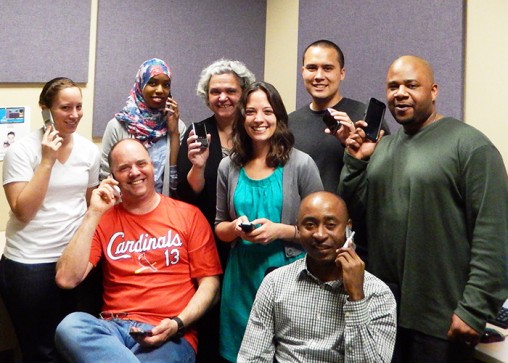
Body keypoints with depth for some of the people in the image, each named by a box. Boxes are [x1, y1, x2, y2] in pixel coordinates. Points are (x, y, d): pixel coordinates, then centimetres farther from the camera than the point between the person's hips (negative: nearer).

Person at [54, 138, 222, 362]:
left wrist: (177, 323, -14)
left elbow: (210, 283, 3)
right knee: (70, 325, -29)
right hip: (114, 327, 4)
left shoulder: (189, 215, 5)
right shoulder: (104, 220, 10)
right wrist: (94, 214, -5)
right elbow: (66, 279, -3)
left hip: (171, 335, -4)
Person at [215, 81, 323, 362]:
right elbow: (219, 228, 12)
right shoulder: (229, 167, 4)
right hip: (242, 276, 3)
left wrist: (281, 231, -17)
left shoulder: (301, 164, -6)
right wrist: (235, 228, -10)